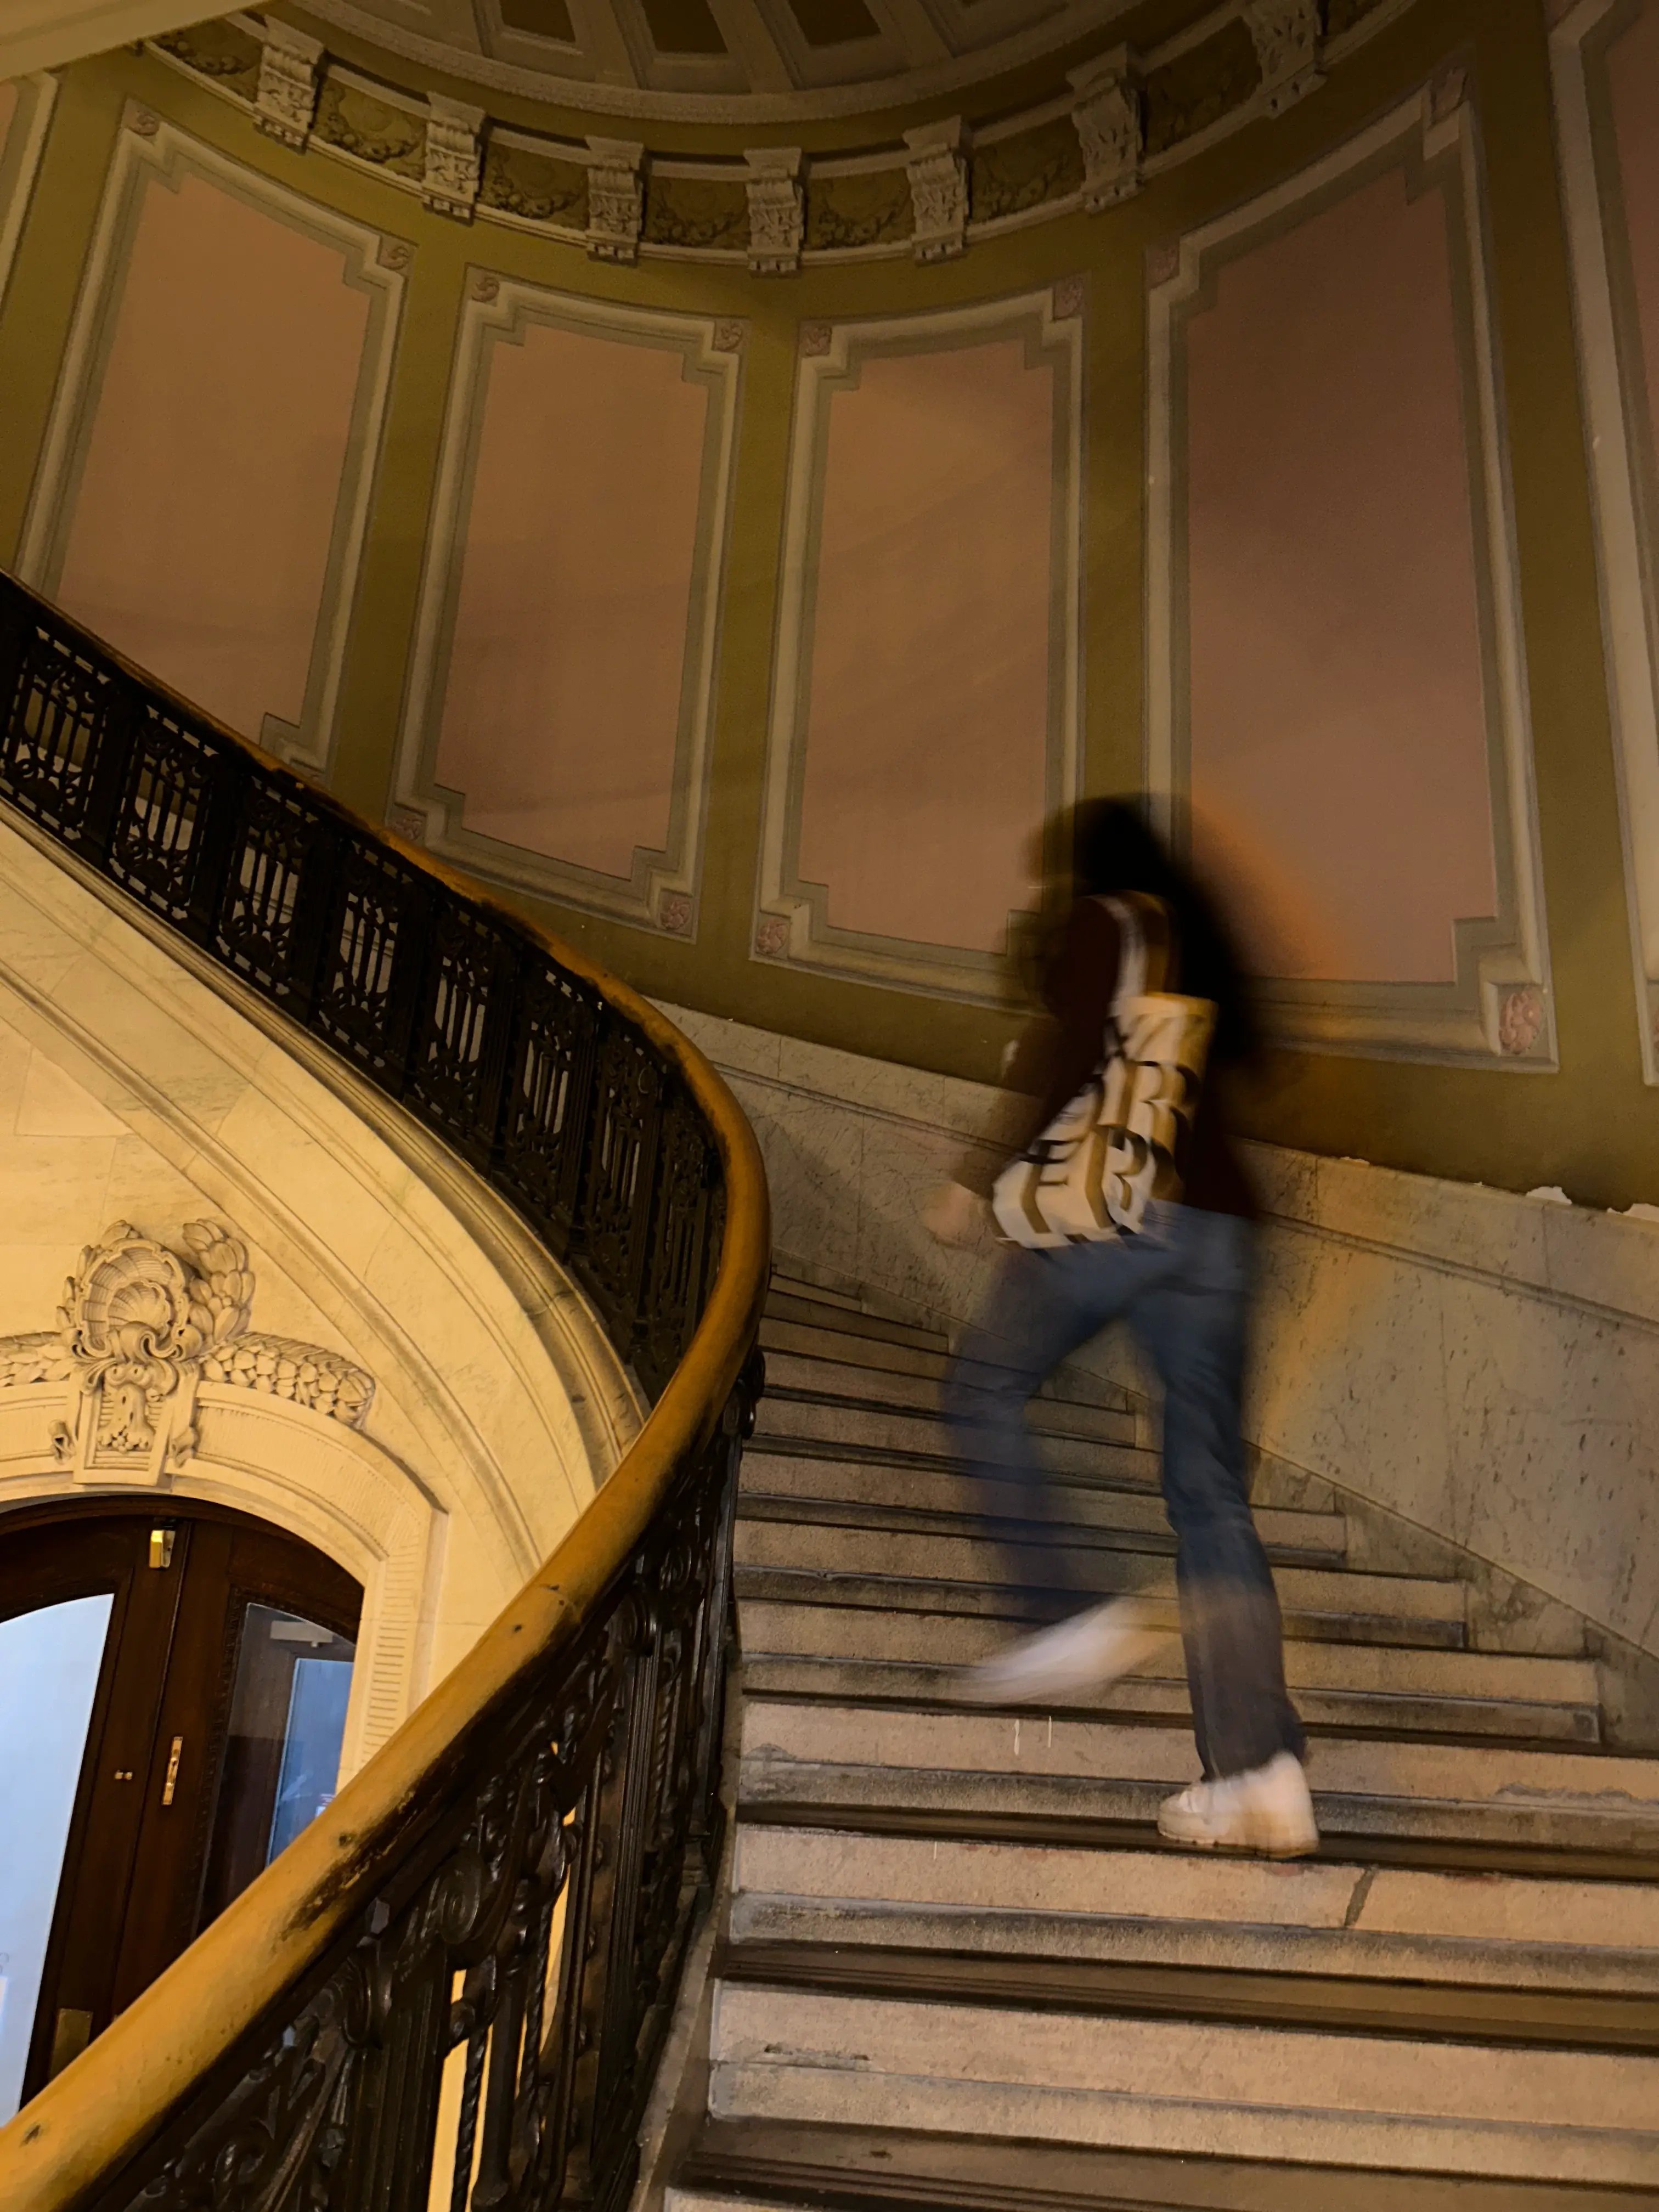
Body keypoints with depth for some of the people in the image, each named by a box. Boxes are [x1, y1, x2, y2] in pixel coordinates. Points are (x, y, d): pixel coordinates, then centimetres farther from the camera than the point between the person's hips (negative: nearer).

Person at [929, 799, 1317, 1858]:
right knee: (1213, 1494, 3)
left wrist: (984, 1179, -5)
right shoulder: (1200, 945, 24)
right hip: (1218, 1219, 7)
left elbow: (1071, 1063, -9)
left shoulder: (1098, 925, 4)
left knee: (988, 1386, 13)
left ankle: (1071, 1608, -2)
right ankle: (1265, 1769, -4)